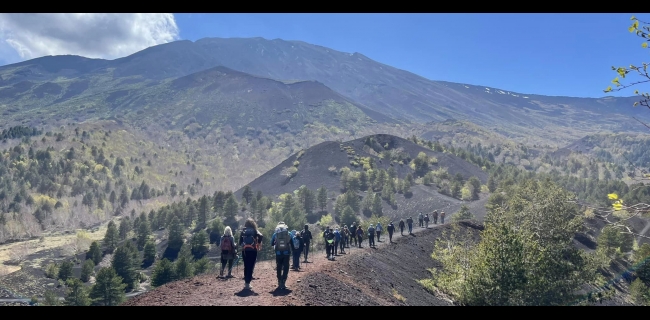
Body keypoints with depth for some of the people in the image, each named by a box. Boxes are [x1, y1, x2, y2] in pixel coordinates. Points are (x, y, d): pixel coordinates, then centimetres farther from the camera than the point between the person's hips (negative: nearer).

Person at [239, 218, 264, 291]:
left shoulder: (243, 231, 6)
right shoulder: (255, 231, -1)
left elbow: (240, 242, 2)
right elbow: (261, 236, -18)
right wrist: (259, 243, -3)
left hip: (244, 251, 3)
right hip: (253, 251, -3)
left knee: (246, 267, 15)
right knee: (251, 267, 1)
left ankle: (246, 282, 20)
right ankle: (247, 283, -4)